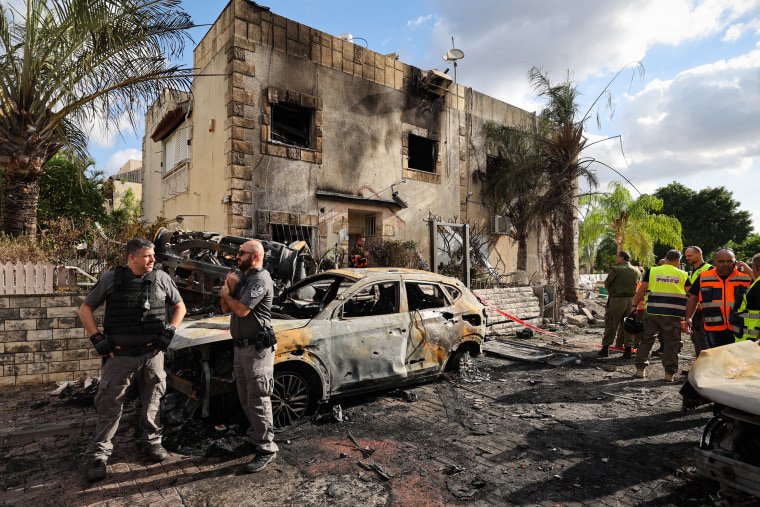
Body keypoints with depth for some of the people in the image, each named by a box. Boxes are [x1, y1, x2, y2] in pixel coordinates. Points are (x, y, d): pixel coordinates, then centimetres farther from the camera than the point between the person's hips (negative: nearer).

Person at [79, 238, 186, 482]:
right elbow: (85, 309, 6)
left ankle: (151, 440, 32)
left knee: (152, 401, 13)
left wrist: (169, 333, 0)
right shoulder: (111, 279, -3)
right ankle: (98, 454, 21)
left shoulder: (161, 278, 0)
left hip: (152, 354, 2)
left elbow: (179, 307, 11)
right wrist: (97, 339, -3)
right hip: (119, 355, -1)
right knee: (109, 405, 5)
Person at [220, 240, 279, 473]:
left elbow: (242, 310, -22)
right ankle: (257, 434, 37)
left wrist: (227, 294, -4)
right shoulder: (243, 279, 16)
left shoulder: (260, 279, -15)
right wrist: (230, 288, -2)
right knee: (246, 399, 20)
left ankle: (267, 449, 6)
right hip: (241, 347, 10)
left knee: (258, 400, -5)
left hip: (257, 348, -10)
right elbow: (226, 309, 14)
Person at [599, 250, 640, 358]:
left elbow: (606, 284, -4)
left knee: (610, 324, 3)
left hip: (617, 300, -5)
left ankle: (605, 348, 8)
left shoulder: (616, 269, -9)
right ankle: (628, 350, 11)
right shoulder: (636, 271, 8)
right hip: (631, 299, 5)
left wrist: (610, 293, 13)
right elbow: (635, 285, 12)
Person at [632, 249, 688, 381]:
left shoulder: (652, 271, 2)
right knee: (671, 342, 8)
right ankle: (669, 373, 11)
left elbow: (642, 290, -1)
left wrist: (634, 305, 5)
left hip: (653, 312, 0)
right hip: (673, 314, 0)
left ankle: (640, 368, 12)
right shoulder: (683, 275, 5)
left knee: (646, 339, 10)